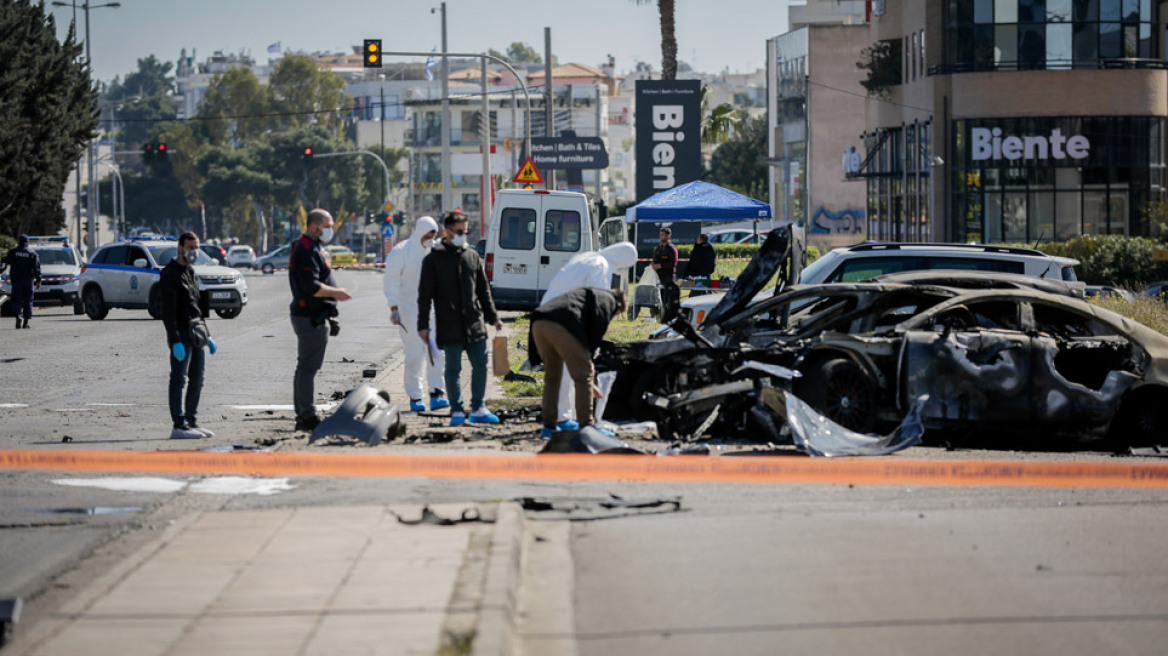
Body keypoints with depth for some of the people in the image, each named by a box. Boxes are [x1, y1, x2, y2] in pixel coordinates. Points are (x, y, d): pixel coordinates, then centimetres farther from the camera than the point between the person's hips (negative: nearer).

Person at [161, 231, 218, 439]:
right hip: (181, 334, -9)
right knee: (179, 379, -8)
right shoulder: (170, 274, -10)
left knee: (197, 380, 11)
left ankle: (192, 422, 17)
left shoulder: (190, 272, 19)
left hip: (196, 334, 9)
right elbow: (168, 311, -17)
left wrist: (207, 336, 23)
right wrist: (175, 341, -23)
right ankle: (179, 426, -8)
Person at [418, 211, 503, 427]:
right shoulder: (433, 260, 0)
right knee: (453, 368, -1)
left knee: (480, 365, 3)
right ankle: (457, 411, 6)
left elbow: (483, 290, 18)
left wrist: (493, 316, 15)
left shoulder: (472, 257, 12)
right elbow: (424, 295, 0)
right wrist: (423, 325, -5)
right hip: (449, 326, -4)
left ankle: (478, 409, 13)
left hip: (474, 322, 4)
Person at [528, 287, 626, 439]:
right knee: (583, 378, 6)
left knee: (552, 376, 23)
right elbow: (598, 326, -3)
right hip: (562, 327, -8)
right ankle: (586, 427, 9)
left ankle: (548, 427, 23)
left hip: (538, 324, 8)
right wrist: (589, 360, 4)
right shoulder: (609, 300, 19)